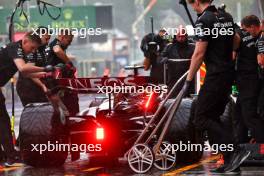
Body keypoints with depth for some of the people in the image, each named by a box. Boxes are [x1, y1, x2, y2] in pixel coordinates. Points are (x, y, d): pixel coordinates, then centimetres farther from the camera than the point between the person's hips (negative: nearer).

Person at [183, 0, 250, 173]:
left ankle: (236, 151, -17)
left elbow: (199, 54, -16)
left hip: (215, 75, -9)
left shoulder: (204, 20, -13)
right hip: (230, 73, 9)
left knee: (202, 119, -7)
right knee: (213, 118, 14)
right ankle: (231, 161, 9)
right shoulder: (227, 17, 13)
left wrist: (188, 80, -11)